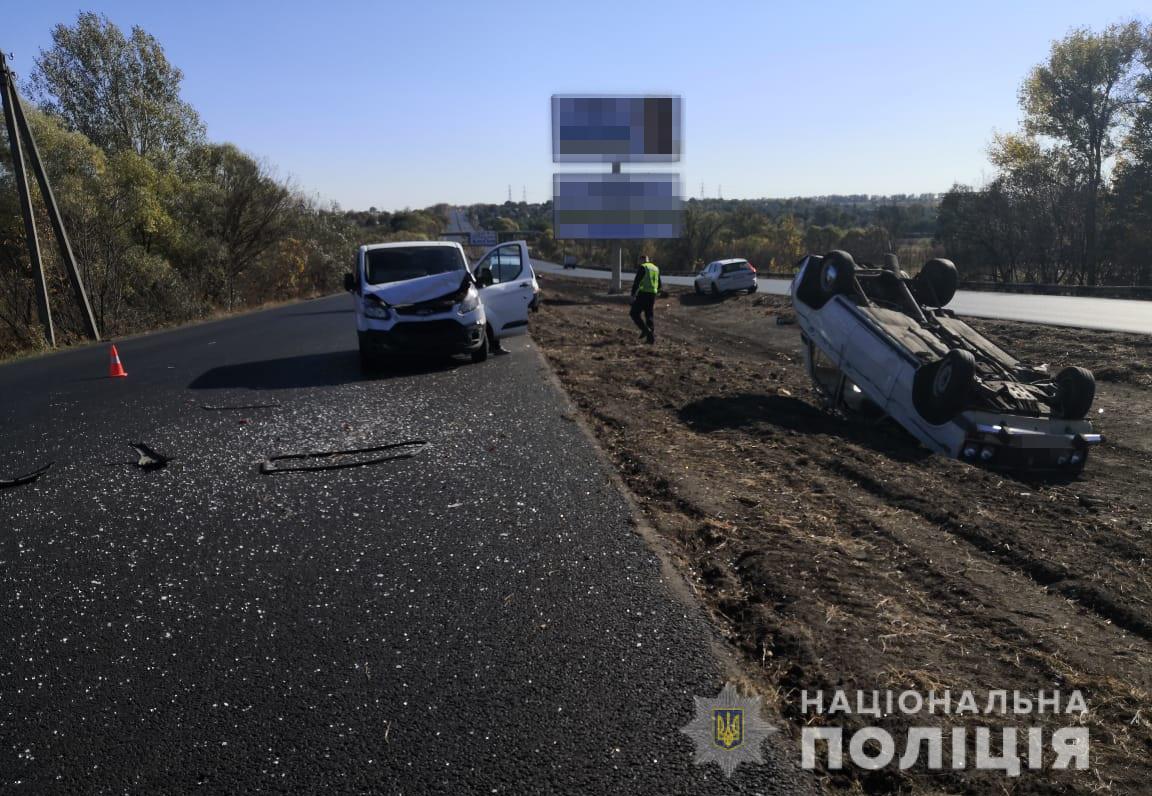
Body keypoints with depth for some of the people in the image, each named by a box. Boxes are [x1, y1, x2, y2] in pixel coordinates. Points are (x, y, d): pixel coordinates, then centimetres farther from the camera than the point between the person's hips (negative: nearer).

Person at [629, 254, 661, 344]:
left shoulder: (642, 267, -4)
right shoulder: (656, 268, 18)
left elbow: (636, 281, -13)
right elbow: (659, 285, 23)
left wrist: (633, 294, -12)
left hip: (643, 293, -7)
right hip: (653, 294, 7)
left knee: (634, 313, 1)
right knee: (649, 315, 12)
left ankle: (645, 330, -16)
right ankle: (651, 336, 5)